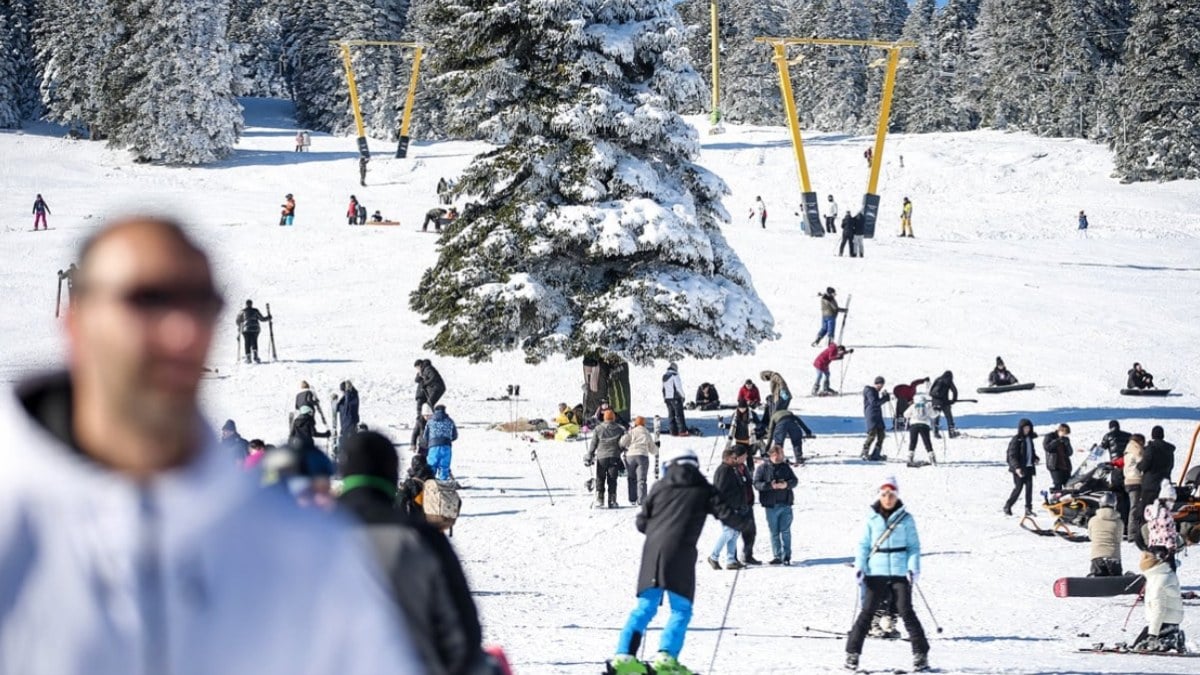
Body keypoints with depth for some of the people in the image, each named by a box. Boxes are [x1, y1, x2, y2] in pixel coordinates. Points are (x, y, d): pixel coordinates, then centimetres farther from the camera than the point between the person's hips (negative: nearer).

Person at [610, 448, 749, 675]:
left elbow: (642, 522, 18)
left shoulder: (659, 487, 17)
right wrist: (742, 523, 25)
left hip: (652, 550, 3)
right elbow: (724, 513, 4)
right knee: (681, 609, 3)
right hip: (680, 553, -3)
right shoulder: (703, 490, 10)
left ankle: (624, 655, -3)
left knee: (645, 607, 9)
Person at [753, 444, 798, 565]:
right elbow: (757, 483, -7)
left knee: (785, 531, -1)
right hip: (771, 505, -1)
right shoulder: (762, 468, 0)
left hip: (786, 504, 1)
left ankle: (786, 556, 2)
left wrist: (786, 485, -17)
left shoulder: (785, 467, 9)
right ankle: (777, 556, 10)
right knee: (774, 532, 4)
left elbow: (794, 481, 5)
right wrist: (770, 486, -23)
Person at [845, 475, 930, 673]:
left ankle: (921, 654, 1)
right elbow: (863, 545, 7)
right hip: (876, 572, 1)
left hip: (901, 573, -1)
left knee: (906, 611, -5)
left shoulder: (906, 519, 2)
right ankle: (852, 652, 6)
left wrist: (914, 568, -9)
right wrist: (859, 566, -5)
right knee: (867, 612, 0)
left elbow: (914, 546, 4)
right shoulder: (872, 519, 4)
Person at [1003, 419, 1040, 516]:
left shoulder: (1029, 439, 13)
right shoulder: (1016, 440, -9)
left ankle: (1028, 509, 4)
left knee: (1029, 487, 0)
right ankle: (1007, 506, 5)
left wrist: (1036, 458, 4)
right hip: (1018, 468, -6)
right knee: (1018, 488, -7)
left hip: (1029, 468, 6)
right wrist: (1017, 467, -26)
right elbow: (1012, 456, -14)